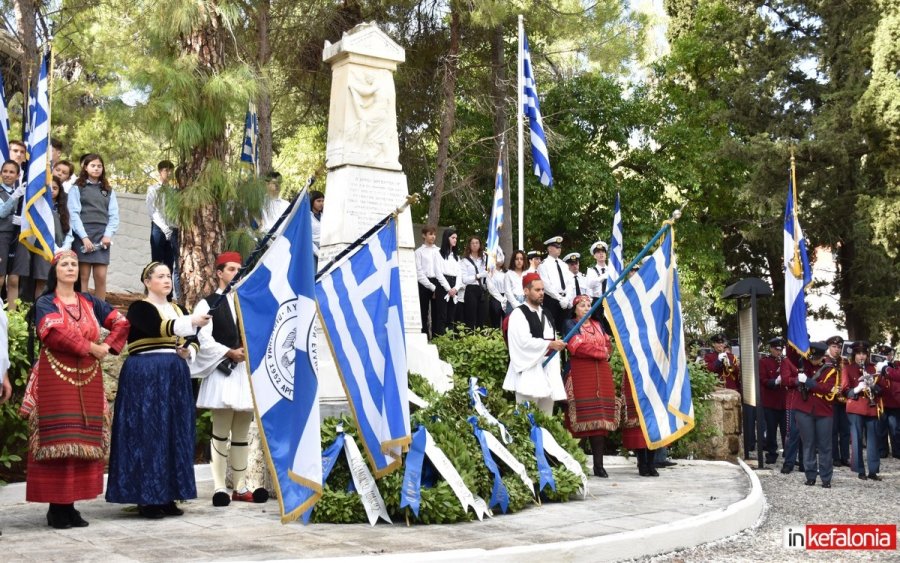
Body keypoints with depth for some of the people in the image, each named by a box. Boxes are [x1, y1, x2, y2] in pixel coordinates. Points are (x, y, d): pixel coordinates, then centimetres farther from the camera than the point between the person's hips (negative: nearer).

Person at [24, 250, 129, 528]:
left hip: (87, 380, 5)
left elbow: (121, 322, 14)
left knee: (84, 440, 2)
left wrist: (107, 346, -1)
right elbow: (56, 333, -18)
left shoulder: (90, 302, 15)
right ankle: (57, 507, -6)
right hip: (56, 378, -5)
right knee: (59, 440, -9)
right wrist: (90, 347, -15)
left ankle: (71, 503, 8)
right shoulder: (45, 303, 1)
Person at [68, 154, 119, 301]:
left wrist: (108, 235, -5)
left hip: (102, 237, 3)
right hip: (83, 236, -3)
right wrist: (84, 237, -12)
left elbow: (114, 215, 11)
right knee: (83, 276, -5)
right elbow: (74, 214, -2)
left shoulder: (108, 191, 19)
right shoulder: (77, 188, 8)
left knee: (101, 277, -3)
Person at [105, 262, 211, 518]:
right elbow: (159, 327, -24)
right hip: (145, 377, -7)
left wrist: (188, 351, -6)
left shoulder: (178, 309, 17)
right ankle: (146, 498, -3)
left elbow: (193, 341, 17)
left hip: (175, 377, 7)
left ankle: (168, 496, 11)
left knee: (175, 434, 5)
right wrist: (192, 321, -35)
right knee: (147, 433, -7)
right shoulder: (139, 308, -5)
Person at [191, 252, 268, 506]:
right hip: (221, 374, -5)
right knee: (221, 433, -4)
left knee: (242, 434, 8)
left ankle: (240, 487, 13)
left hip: (246, 373, 5)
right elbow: (204, 340, -8)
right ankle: (220, 488, -1)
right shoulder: (208, 304, 1)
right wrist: (230, 353, -16)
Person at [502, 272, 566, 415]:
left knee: (546, 417, 8)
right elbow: (524, 341, -18)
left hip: (548, 368, 8)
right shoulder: (518, 314, -7)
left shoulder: (545, 314, 18)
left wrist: (557, 345, 3)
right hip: (529, 369, -8)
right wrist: (549, 345, -17)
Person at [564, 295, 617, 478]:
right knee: (582, 419, -10)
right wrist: (600, 351, -2)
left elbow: (608, 346, 12)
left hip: (601, 376, 5)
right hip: (581, 376, -5)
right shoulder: (571, 325, 6)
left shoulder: (598, 325, 22)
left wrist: (590, 349, -5)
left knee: (600, 418, -3)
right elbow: (576, 346, -8)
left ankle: (598, 465, -5)